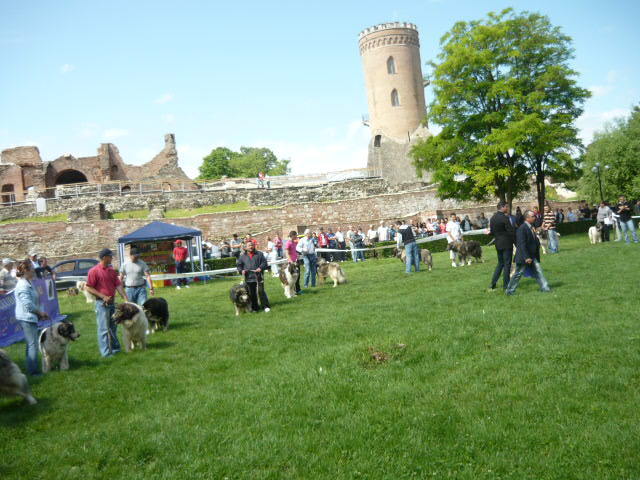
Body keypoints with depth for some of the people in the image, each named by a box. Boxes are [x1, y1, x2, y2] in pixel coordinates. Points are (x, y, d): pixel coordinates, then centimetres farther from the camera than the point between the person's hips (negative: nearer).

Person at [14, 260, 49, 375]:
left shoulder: (27, 283, 12)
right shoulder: (23, 285, -20)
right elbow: (28, 304, -25)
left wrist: (40, 313, 12)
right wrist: (40, 312, -12)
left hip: (29, 318, 11)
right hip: (27, 318, -11)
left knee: (31, 344, 17)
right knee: (33, 344, -5)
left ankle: (31, 368, 26)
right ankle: (33, 370, 0)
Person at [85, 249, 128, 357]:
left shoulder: (111, 270, 11)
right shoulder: (94, 271, -10)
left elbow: (118, 285, 9)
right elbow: (89, 288, -12)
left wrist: (126, 298, 1)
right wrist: (103, 296, -17)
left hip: (112, 302, 7)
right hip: (102, 303, -7)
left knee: (113, 327, 16)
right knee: (104, 329, -2)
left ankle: (115, 348, 27)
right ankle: (106, 352, 2)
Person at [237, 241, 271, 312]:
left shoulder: (259, 254, 7)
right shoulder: (242, 256, 10)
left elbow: (264, 262, 3)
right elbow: (239, 265, 14)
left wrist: (261, 267, -15)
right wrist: (241, 270, -5)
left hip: (258, 277, -2)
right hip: (248, 278, 2)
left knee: (261, 291, -5)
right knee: (251, 294, 6)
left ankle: (265, 306, 4)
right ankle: (255, 307, 17)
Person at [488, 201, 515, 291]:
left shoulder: (492, 218, 5)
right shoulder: (505, 218, -17)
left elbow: (491, 231, 11)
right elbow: (511, 231, -15)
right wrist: (516, 241, -7)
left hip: (498, 244, 7)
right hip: (507, 244, -7)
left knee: (500, 263, 18)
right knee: (507, 264, 2)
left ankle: (493, 284, 14)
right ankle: (506, 286, 7)